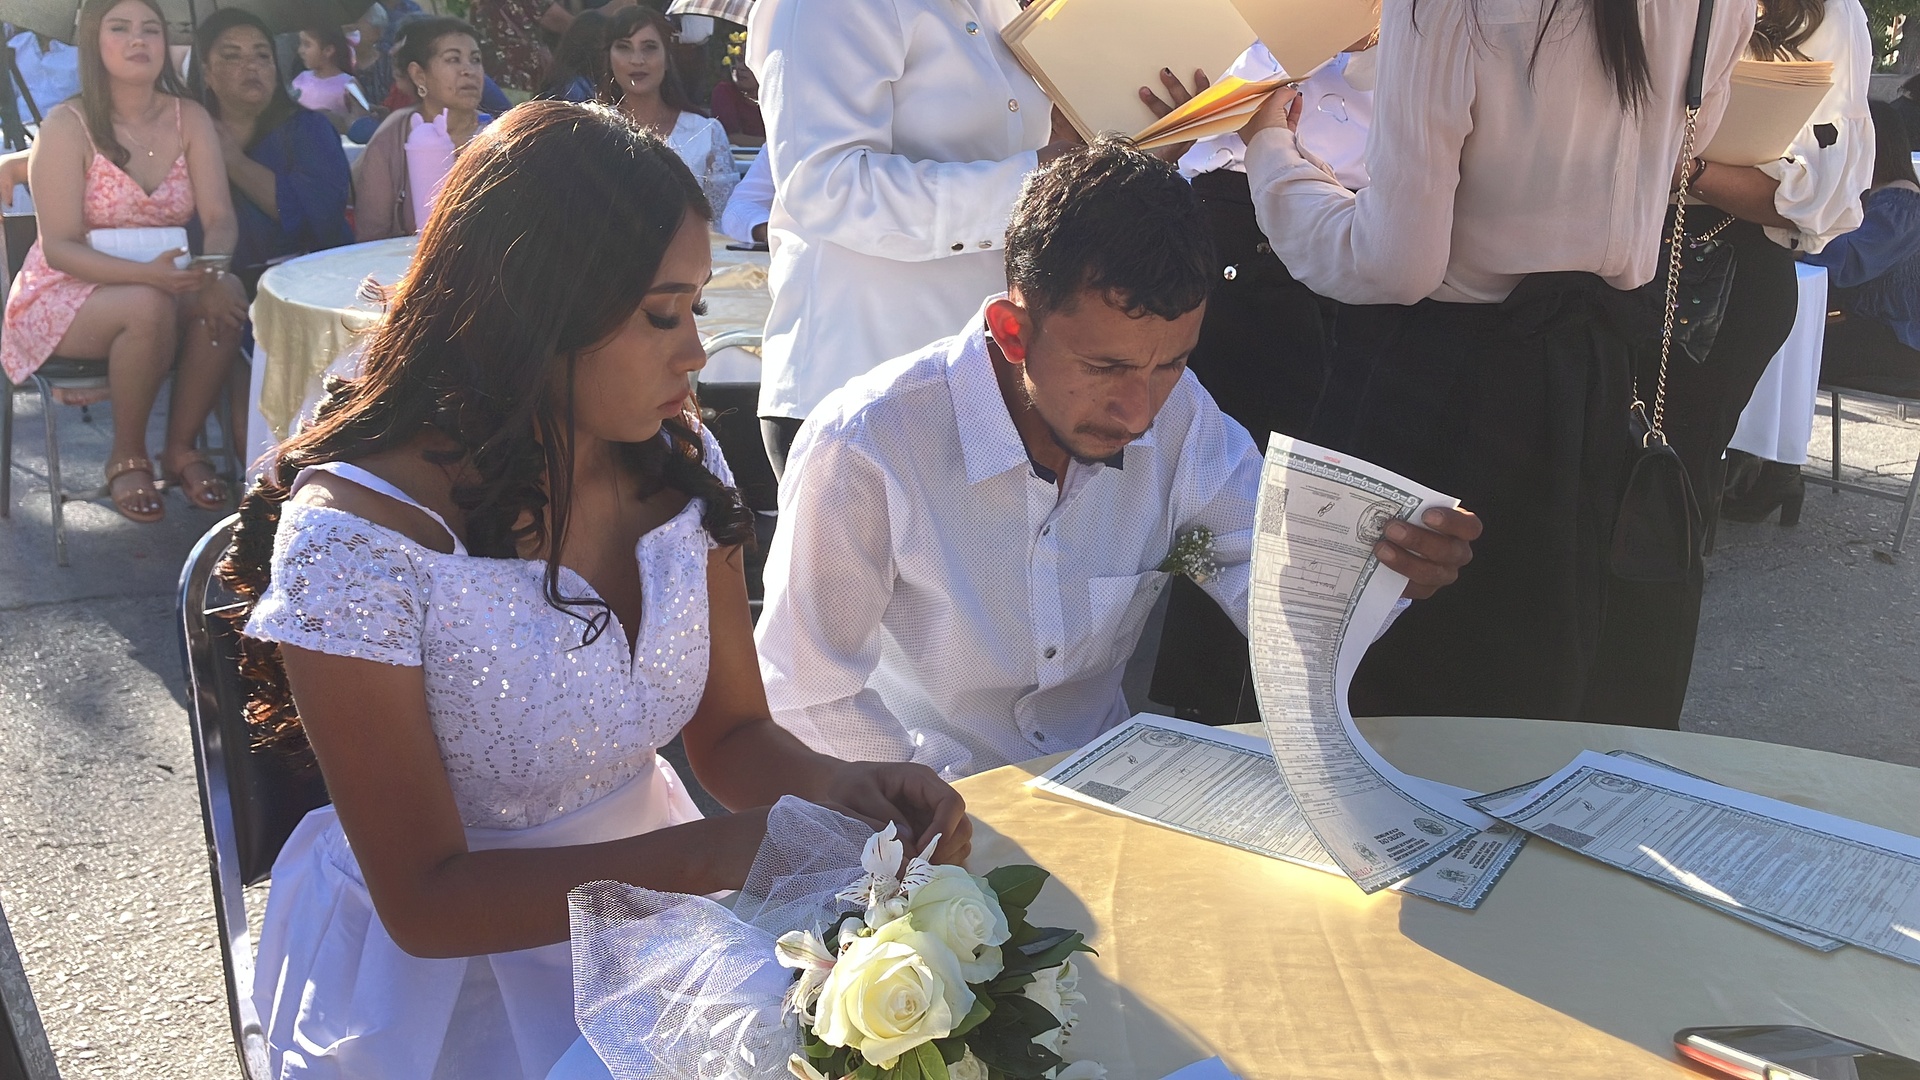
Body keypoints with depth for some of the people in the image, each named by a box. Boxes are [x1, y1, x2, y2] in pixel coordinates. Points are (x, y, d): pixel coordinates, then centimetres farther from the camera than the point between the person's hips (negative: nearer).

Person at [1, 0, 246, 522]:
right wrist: (146, 273, -35)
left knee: (227, 300, -28)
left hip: (167, 283, 4)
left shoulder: (189, 119, 0)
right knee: (149, 308, -36)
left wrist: (212, 273, -32)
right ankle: (126, 458, -12)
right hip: (64, 296, -4)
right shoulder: (67, 126, -12)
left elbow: (220, 219, -9)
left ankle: (181, 448, -9)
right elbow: (59, 247, -18)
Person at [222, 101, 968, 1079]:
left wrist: (831, 786, -17)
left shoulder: (680, 460, -4)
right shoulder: (357, 531, -22)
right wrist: (709, 855, -29)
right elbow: (424, 899, -19)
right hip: (444, 964, -5)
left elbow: (732, 731, 6)